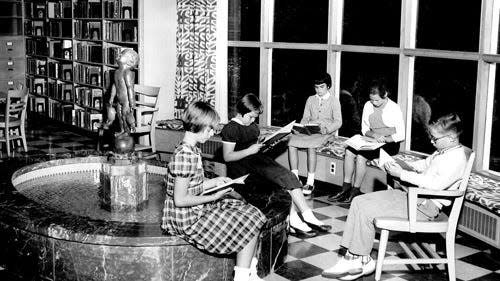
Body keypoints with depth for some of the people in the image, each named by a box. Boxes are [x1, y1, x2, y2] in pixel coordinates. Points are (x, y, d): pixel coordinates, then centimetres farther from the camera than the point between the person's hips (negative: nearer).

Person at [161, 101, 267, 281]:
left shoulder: (192, 150, 7)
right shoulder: (185, 156, -24)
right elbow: (180, 200, -24)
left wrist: (214, 182, 9)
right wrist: (214, 197, -16)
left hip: (198, 210, 10)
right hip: (187, 219, -10)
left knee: (252, 215, 9)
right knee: (250, 226, -5)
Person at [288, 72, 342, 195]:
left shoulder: (334, 101, 6)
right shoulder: (310, 99, 19)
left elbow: (338, 122, -1)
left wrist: (327, 128, -20)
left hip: (325, 132, -5)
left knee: (311, 146, -35)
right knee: (291, 143, -24)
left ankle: (310, 183, -30)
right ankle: (295, 178, -20)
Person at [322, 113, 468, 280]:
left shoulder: (457, 158, -17)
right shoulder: (444, 151, 13)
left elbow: (436, 184, -28)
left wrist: (402, 174, -23)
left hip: (424, 206, -11)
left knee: (366, 212, -19)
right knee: (359, 202, -1)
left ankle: (362, 261, -2)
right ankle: (353, 255, -5)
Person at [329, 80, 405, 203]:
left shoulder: (395, 109, -10)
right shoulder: (368, 106, 5)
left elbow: (401, 135, -9)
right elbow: (364, 129, 10)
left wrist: (384, 139, -21)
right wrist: (374, 135, -11)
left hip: (389, 144, -6)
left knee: (361, 156, -27)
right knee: (349, 151, -19)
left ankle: (355, 191, -17)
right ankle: (346, 189, -16)